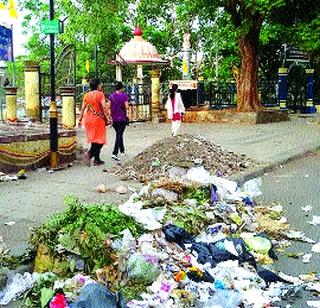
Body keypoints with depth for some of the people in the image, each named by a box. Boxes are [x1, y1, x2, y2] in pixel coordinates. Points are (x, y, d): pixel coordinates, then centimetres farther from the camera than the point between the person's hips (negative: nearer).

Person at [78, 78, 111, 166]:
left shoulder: (86, 95, 7)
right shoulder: (100, 94, -8)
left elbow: (83, 108, 7)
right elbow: (104, 107, -16)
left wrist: (80, 120, 12)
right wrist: (107, 117, -10)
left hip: (88, 119, 6)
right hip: (98, 119, -6)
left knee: (93, 139, 13)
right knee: (99, 139, 2)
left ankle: (97, 159, 14)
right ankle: (90, 153, -18)